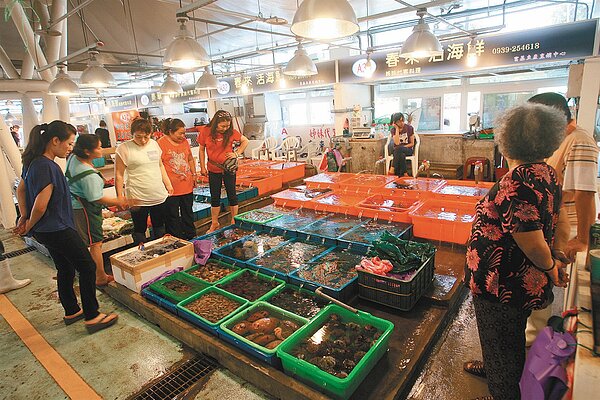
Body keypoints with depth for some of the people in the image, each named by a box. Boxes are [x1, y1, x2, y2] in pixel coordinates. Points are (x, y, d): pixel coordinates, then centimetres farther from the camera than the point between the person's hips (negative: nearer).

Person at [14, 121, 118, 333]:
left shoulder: (33, 162, 7)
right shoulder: (47, 167, -24)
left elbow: (21, 189, 19)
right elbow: (40, 206, -24)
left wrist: (24, 216, 15)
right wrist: (29, 226, -6)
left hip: (47, 230, 10)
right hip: (57, 229, -10)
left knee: (65, 269, 19)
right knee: (87, 267, -2)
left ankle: (71, 312, 33)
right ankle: (92, 317, 6)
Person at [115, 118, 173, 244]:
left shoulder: (154, 144, 6)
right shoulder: (124, 148, -9)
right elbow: (118, 175, -8)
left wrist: (168, 185, 14)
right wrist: (120, 197, -10)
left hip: (159, 196, 5)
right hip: (138, 199, -5)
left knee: (159, 228, 18)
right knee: (140, 230, 8)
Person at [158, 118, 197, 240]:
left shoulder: (184, 141, 9)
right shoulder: (161, 143, -12)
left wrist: (194, 174, 16)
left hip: (187, 186, 7)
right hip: (171, 188, -6)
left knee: (188, 214, 18)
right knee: (172, 217, 6)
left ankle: (191, 237, 32)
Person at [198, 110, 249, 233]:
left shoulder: (231, 132, -10)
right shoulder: (205, 131, -8)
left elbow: (245, 141, 2)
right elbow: (201, 150, 2)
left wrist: (237, 154, -9)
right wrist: (203, 167, 1)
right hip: (213, 169, 1)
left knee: (232, 194, 7)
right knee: (214, 196, 10)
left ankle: (234, 221, 21)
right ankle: (214, 223, 22)